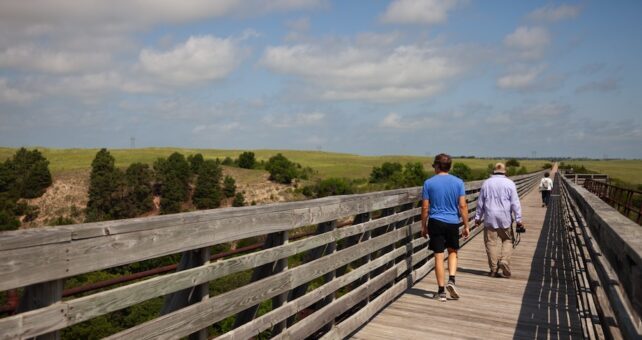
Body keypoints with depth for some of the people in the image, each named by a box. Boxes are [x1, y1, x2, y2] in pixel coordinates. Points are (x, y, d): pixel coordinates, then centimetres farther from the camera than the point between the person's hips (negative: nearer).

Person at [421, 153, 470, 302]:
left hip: (436, 223, -1)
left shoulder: (429, 183, -3)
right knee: (453, 252, 21)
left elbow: (425, 207, -2)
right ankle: (451, 280, 3)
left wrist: (423, 226, 8)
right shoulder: (458, 182, 0)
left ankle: (441, 291, 9)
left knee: (439, 256, 4)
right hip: (453, 223, 1)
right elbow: (463, 206, -2)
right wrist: (466, 226, 5)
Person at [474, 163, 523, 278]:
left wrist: (478, 217, 15)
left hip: (490, 218, 1)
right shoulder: (509, 183, 0)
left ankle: (493, 269, 4)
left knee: (492, 243, 2)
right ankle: (504, 261, -5)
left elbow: (480, 202, 9)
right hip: (505, 219, -1)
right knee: (507, 241, 13)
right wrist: (518, 219, 0)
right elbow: (515, 203, -3)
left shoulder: (486, 183, 6)